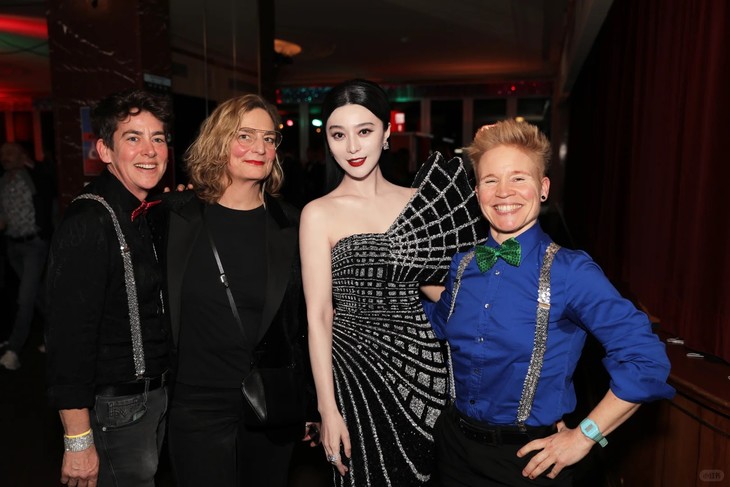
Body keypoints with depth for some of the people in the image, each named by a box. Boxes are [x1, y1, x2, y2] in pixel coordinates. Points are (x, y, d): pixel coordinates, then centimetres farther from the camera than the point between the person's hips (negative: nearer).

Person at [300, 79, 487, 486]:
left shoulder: (419, 200, 3)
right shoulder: (319, 214, -7)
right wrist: (328, 408, -10)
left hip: (425, 365, 3)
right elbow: (318, 315, -8)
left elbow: (446, 285, 9)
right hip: (357, 372, -3)